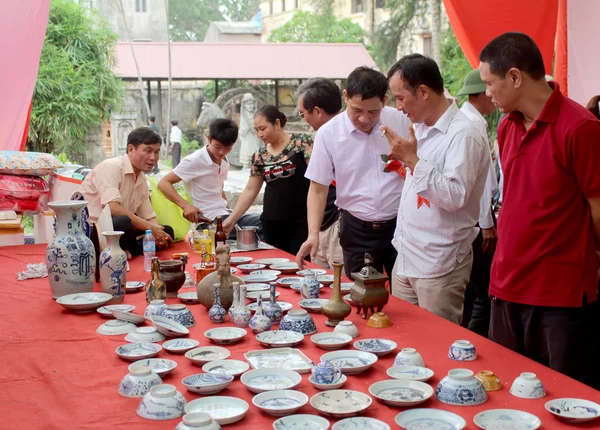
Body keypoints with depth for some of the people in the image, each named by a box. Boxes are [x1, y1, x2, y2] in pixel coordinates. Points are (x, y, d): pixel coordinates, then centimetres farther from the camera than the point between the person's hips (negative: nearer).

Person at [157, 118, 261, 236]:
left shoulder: (224, 162, 13)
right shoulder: (194, 161, -11)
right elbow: (164, 183, -12)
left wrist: (228, 212, 15)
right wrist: (185, 205, -24)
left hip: (225, 215, 8)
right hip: (209, 222, -8)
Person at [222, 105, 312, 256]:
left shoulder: (301, 143, -3)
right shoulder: (260, 156, 9)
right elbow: (250, 191, 12)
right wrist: (231, 219, 5)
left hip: (300, 220, -4)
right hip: (271, 223, 4)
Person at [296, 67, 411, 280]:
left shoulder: (402, 122, -4)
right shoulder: (328, 133, -7)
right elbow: (318, 189, -3)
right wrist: (313, 235, -13)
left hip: (400, 224, 1)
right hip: (357, 230, 0)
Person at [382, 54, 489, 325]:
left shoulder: (463, 135, -16)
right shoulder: (420, 128, 12)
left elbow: (455, 196, -25)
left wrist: (412, 159, -24)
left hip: (438, 266, -8)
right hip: (406, 259, 8)